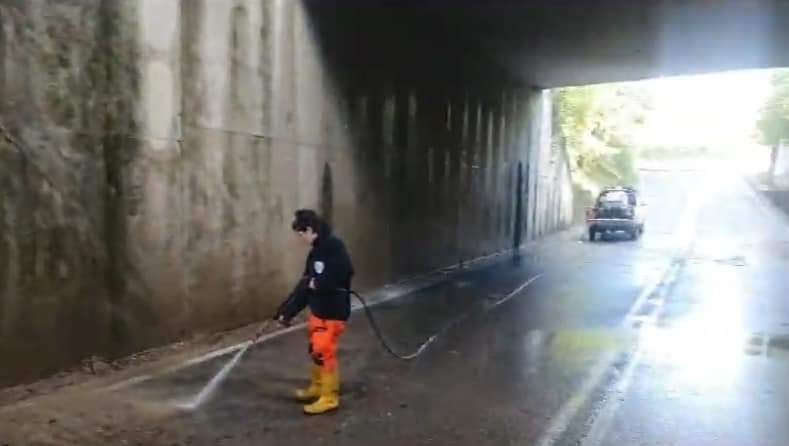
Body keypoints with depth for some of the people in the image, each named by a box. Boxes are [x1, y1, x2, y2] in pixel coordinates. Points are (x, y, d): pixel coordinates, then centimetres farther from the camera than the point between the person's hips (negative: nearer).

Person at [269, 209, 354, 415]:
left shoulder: (334, 246, -17)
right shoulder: (315, 252, 10)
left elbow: (344, 272, -31)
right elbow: (303, 285, 13)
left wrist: (317, 284, -16)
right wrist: (287, 312, 11)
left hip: (334, 312, -9)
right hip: (317, 310, 9)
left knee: (325, 353, -4)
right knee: (315, 351, 18)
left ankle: (329, 397, 9)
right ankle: (317, 387, 36)